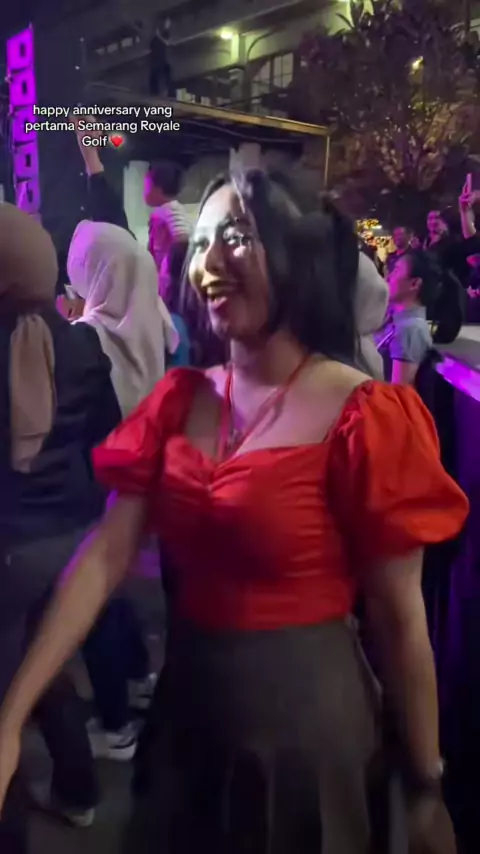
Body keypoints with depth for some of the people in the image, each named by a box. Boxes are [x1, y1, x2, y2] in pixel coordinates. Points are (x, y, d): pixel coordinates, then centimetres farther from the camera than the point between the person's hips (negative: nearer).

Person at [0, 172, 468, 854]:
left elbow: (399, 619, -13)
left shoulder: (364, 415, -17)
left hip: (306, 714, -5)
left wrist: (427, 786, -4)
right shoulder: (178, 400, -1)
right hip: (188, 703, 5)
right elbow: (104, 558, -7)